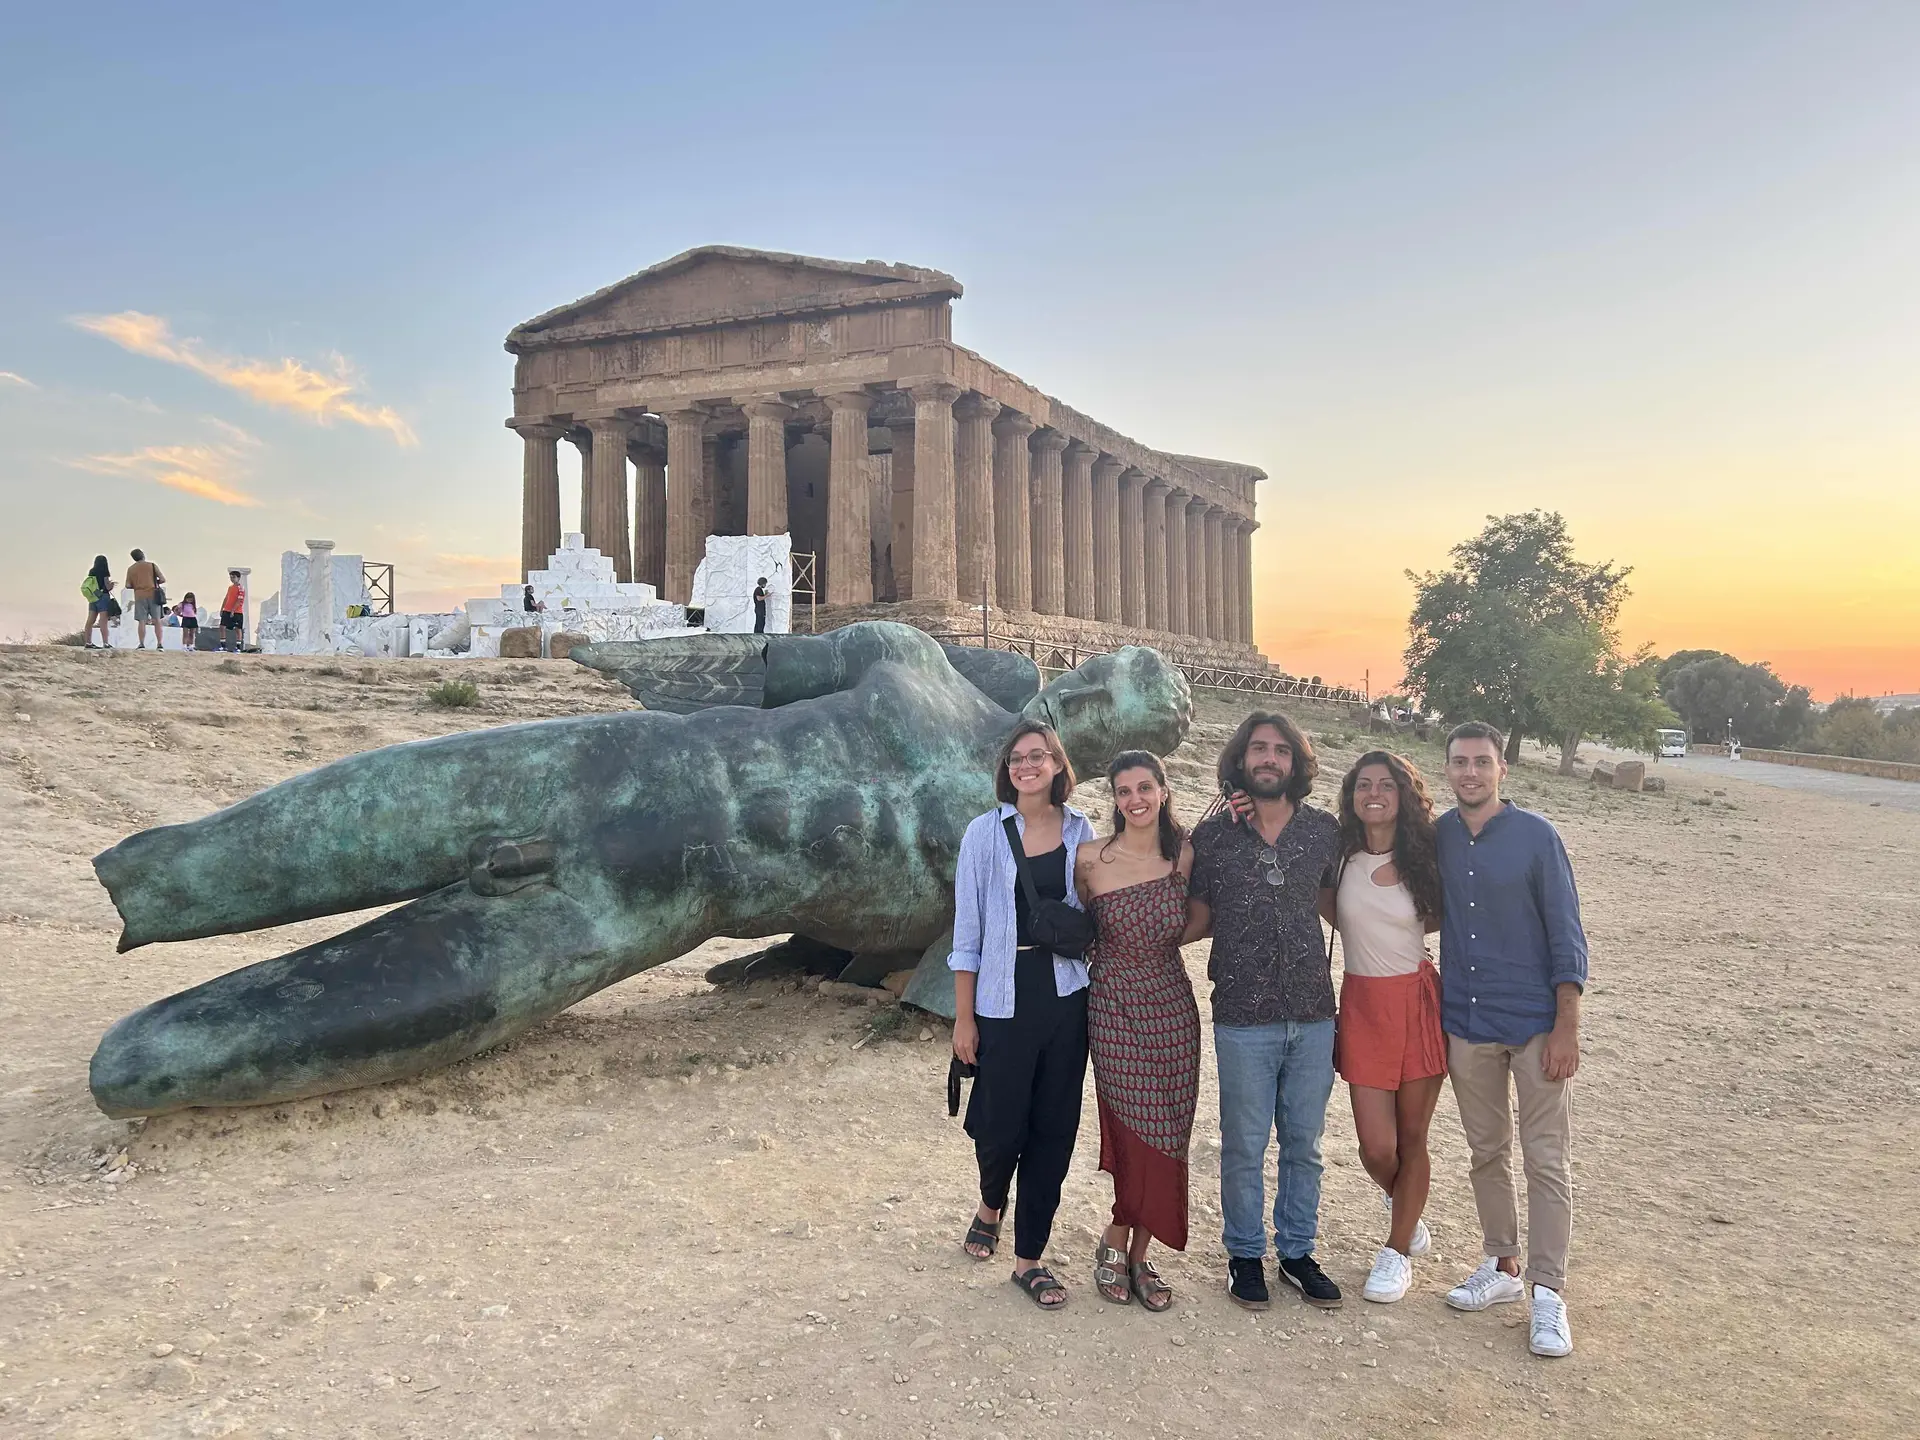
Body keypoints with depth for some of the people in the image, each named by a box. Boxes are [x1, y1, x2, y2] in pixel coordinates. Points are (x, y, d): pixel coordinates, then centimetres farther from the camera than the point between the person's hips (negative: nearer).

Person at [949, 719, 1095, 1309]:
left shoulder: (1080, 832, 4)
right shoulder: (986, 833, -3)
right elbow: (968, 929, -2)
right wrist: (963, 1016, -3)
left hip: (1066, 998, 2)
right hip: (1004, 1000, -2)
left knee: (1054, 1128, 6)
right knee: (1001, 1125, 2)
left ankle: (1029, 1257, 22)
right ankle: (990, 1206, 37)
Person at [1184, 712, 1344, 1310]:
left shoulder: (1323, 830, 2)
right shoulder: (1212, 835, -3)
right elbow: (1199, 919, 5)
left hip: (1313, 1013, 2)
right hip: (1244, 1018, -2)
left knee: (1304, 1144, 14)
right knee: (1245, 1146, 8)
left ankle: (1297, 1251, 32)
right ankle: (1245, 1254, 28)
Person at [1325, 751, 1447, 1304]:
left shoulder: (1422, 857, -1)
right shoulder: (1340, 855, -2)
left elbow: (1441, 915, 14)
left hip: (1419, 1000, 0)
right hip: (1362, 1004, 0)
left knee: (1411, 1139, 8)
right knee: (1376, 1147, -2)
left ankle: (1398, 1251, 27)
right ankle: (1403, 1203, 33)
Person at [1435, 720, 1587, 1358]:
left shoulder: (1536, 837, -8)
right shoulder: (1435, 838, 1)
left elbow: (1566, 935, -8)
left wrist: (1566, 1028, -11)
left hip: (1534, 1023, -4)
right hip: (1465, 1022, 4)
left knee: (1546, 1160, 0)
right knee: (1486, 1152, 14)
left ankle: (1547, 1294, 8)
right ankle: (1501, 1267, 29)